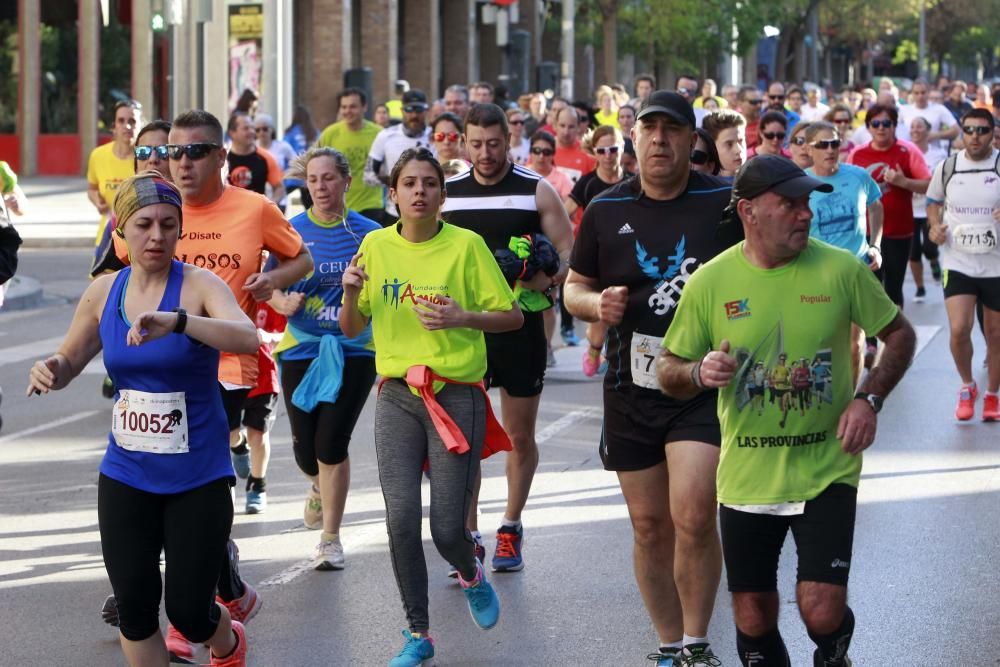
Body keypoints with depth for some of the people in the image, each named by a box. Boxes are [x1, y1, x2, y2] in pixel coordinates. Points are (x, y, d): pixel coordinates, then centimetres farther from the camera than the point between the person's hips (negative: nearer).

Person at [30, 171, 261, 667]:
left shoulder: (199, 286, -13)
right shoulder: (103, 293, 1)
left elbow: (247, 337, -32)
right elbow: (69, 362, 15)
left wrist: (176, 321, -47)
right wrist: (51, 370, -10)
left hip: (198, 477, -3)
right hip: (126, 476, 4)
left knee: (187, 612, 1)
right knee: (134, 607, 1)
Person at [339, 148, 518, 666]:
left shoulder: (466, 245, -5)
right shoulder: (376, 246, 4)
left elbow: (512, 317, -2)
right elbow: (351, 329, 9)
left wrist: (460, 318, -18)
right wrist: (351, 292, -12)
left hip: (457, 394, -2)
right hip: (397, 395, 3)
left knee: (447, 527, -6)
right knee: (401, 517, -7)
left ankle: (471, 573, 31)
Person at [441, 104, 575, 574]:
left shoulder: (536, 191, -1)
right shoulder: (447, 194, 6)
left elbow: (569, 253, -3)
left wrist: (545, 279, -22)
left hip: (522, 327, -1)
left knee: (520, 435, 8)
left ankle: (511, 528, 23)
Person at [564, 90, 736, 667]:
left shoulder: (726, 201, -3)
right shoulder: (606, 211, 6)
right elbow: (574, 288, 16)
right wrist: (596, 304, -7)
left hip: (706, 385, -3)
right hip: (632, 388, 4)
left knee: (693, 516, -17)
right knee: (650, 527, 9)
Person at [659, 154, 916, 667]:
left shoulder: (840, 269, -8)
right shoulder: (710, 282, -6)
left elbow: (900, 335, 5)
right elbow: (668, 372, 3)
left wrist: (868, 399, -10)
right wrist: (699, 372, -20)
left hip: (825, 471, -1)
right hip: (746, 478, 1)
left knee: (821, 613, -11)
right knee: (753, 623, 9)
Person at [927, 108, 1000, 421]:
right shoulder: (947, 168, 1)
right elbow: (933, 202, 18)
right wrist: (935, 226, -2)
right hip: (958, 263, 1)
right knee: (959, 329, -13)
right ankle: (967, 386, 13)